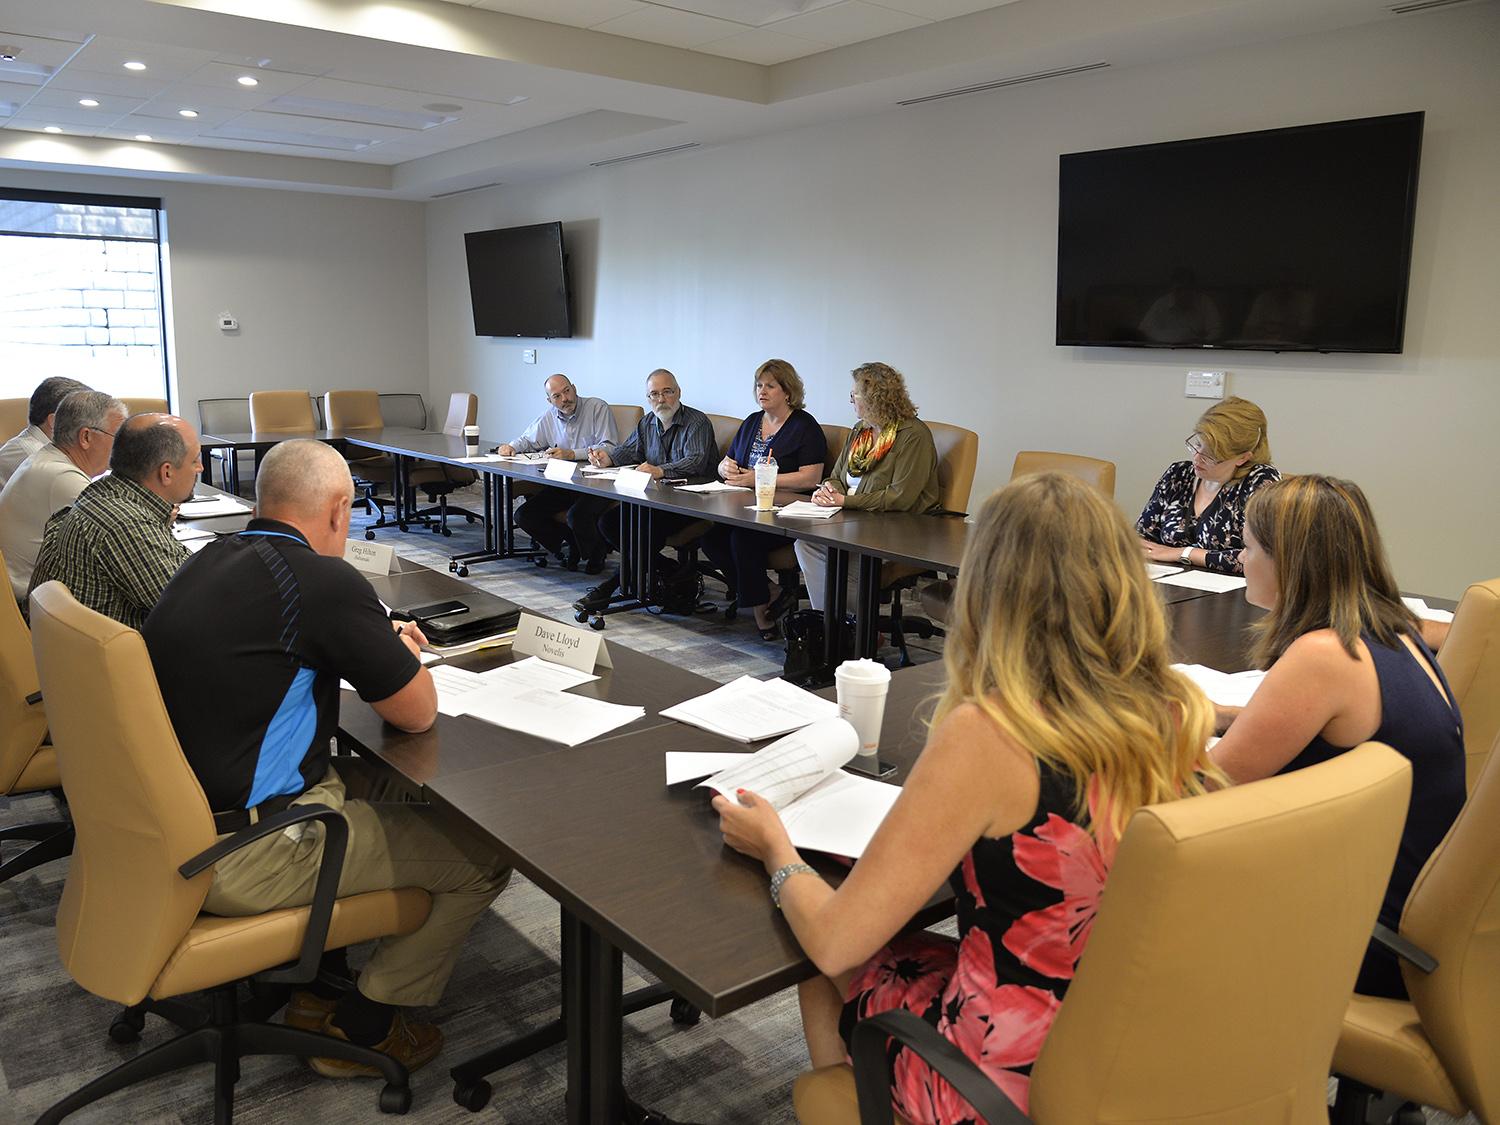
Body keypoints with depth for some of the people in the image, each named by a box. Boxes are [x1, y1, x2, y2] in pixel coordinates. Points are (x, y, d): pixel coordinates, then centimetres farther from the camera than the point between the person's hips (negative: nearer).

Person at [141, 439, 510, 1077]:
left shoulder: (206, 564, 7)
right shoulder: (323, 581, -20)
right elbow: (418, 713, -11)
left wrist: (380, 644, 22)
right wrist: (400, 654, 11)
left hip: (175, 821, 9)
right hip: (238, 861, -9)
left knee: (372, 782, 28)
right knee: (481, 858, -1)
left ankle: (322, 987, 30)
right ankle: (360, 1030, 15)